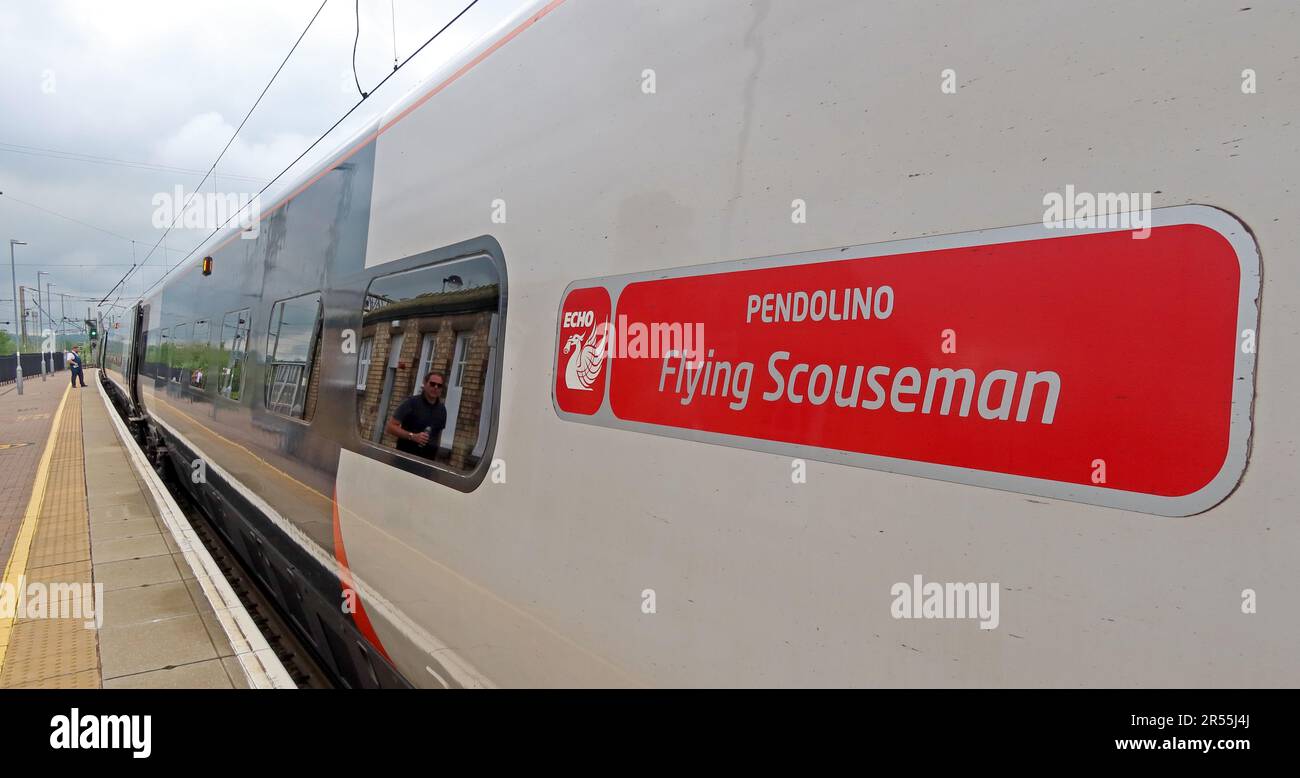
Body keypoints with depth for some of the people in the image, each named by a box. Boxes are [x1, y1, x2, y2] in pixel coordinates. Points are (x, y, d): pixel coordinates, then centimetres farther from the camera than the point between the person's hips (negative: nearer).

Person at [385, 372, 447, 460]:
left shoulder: (441, 409, 7)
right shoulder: (411, 402, -6)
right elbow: (390, 427, -9)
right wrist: (412, 436, -20)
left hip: (428, 458, 4)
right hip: (405, 455, -4)